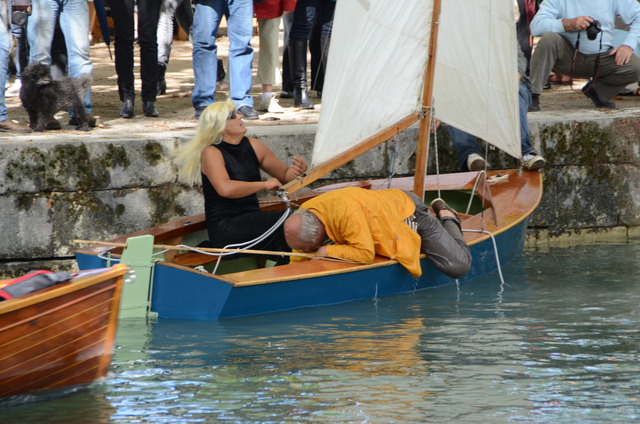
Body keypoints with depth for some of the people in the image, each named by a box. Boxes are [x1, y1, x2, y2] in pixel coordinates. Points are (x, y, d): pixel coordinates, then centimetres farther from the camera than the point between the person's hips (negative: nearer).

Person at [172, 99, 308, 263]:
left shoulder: (253, 146, 11)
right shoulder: (211, 153, -9)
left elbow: (284, 175, 21)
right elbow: (225, 189, -27)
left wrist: (297, 170, -3)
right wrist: (265, 185, -19)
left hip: (251, 222, 7)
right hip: (224, 229, -7)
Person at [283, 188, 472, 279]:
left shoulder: (347, 213, -46)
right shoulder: (302, 216, -19)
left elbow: (366, 254, -44)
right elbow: (298, 260, -6)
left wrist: (329, 251, -37)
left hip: (409, 212, -8)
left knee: (458, 266, -15)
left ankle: (446, 218, 17)